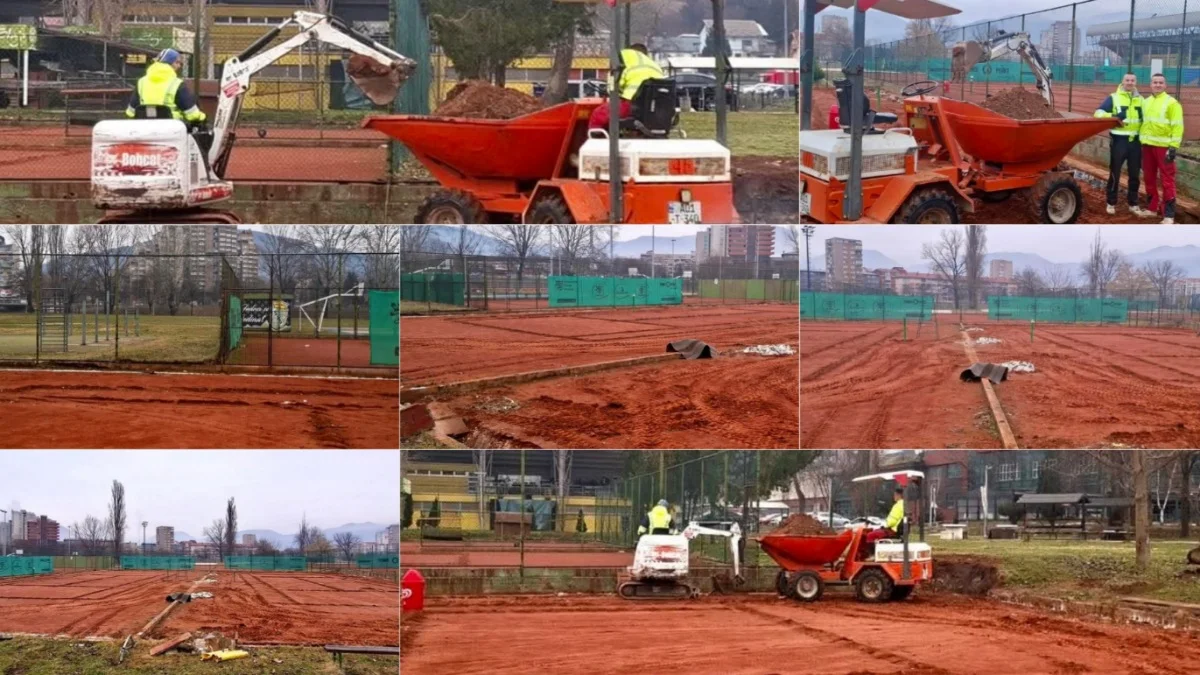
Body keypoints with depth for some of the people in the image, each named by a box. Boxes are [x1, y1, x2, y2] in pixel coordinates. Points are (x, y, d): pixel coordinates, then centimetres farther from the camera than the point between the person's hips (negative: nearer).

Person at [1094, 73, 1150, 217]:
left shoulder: (1140, 99, 10)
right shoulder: (1113, 98, -4)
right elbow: (1098, 113, -11)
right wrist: (1113, 116, -29)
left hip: (1135, 140, 4)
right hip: (1119, 140, -4)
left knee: (1135, 174, 8)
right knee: (1115, 173, 2)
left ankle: (1133, 204, 18)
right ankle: (1111, 203, 13)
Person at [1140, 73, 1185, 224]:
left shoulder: (1171, 103, -6)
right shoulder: (1145, 102, 14)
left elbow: (1177, 126, -10)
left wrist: (1173, 147, -17)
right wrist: (1140, 141, 15)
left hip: (1164, 146, -7)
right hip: (1147, 145, 7)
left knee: (1167, 179, -6)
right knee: (1149, 178, 13)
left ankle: (1168, 214, -7)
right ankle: (1153, 207, 26)